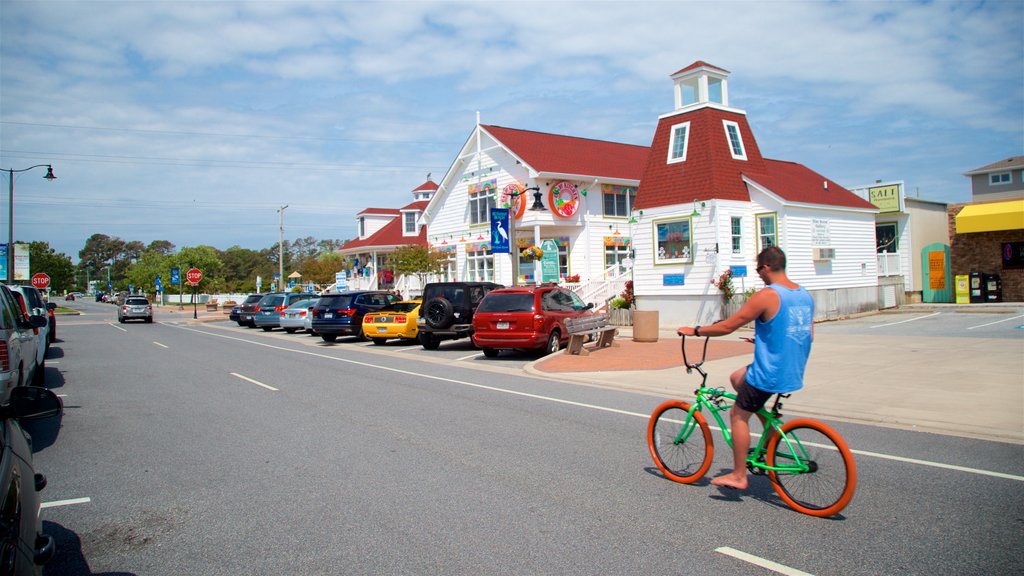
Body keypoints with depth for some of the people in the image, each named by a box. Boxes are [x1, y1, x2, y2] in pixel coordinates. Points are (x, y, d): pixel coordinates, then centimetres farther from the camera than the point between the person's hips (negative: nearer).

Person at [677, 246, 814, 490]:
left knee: (739, 415, 8)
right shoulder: (805, 295, 7)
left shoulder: (767, 296, -18)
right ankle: (771, 436, 25)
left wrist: (694, 331, -3)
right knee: (737, 378, 26)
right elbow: (808, 335, 17)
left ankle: (739, 476, 13)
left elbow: (728, 326, -16)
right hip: (795, 373, 8)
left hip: (769, 374, -8)